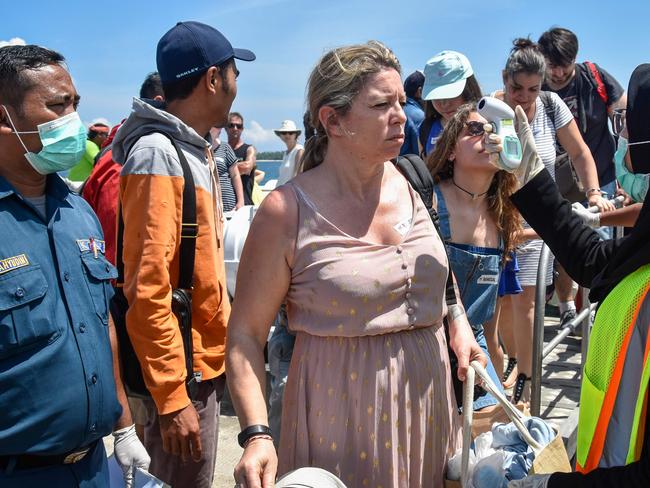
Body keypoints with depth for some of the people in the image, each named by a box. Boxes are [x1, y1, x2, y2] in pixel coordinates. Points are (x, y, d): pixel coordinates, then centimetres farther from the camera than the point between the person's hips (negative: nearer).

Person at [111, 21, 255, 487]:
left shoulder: (193, 150, 10)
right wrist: (172, 397, -22)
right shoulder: (159, 156, -19)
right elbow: (147, 288, -23)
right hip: (183, 372, -9)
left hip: (206, 360, 9)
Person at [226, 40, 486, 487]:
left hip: (427, 392, 5)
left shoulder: (411, 184, 0)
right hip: (342, 405, -5)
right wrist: (256, 434, -22)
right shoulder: (288, 212, -15)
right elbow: (246, 334, -12)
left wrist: (456, 319, 3)